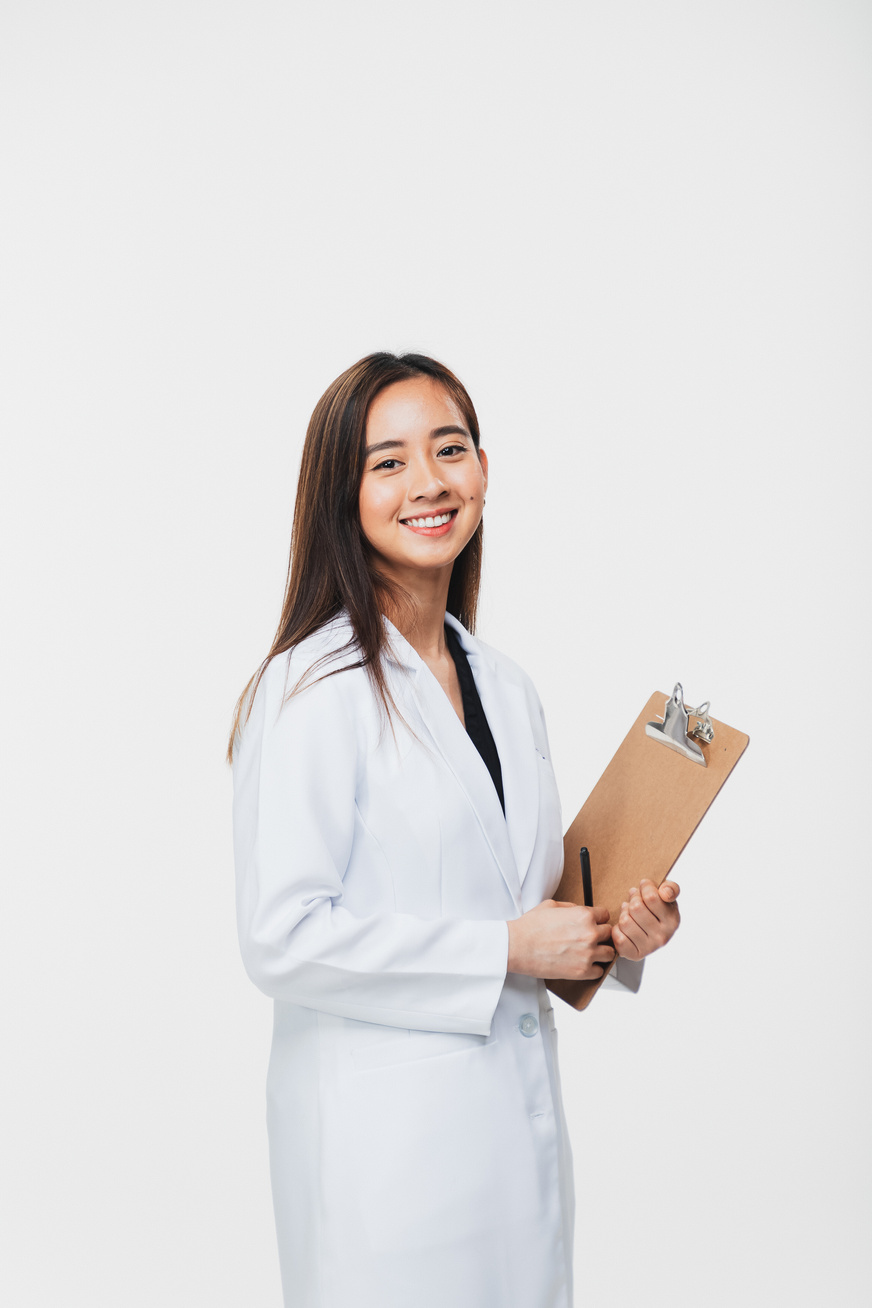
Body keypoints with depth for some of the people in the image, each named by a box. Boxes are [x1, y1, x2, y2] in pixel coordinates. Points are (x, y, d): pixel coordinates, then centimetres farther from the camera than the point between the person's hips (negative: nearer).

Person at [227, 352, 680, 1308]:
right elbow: (281, 938, -19)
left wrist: (620, 930, 1)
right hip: (382, 1135, -7)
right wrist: (504, 949, -16)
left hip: (521, 1118, 7)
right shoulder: (310, 688, -14)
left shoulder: (508, 689, 11)